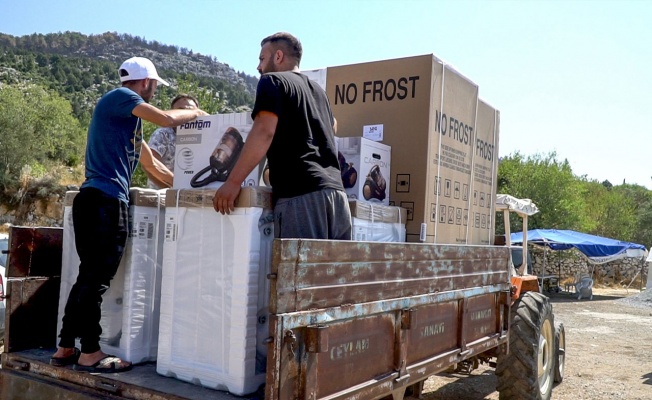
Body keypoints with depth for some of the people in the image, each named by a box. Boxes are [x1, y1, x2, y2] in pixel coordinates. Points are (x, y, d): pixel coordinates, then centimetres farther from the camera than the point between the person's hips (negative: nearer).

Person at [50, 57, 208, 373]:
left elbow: (152, 165, 30)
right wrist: (196, 113, 6)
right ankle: (89, 354, 3)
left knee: (89, 277, 13)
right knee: (95, 279, -4)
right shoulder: (119, 97, -1)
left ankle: (65, 348, 19)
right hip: (105, 200, -10)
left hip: (97, 200, 10)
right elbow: (168, 119, -13)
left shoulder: (129, 118, 25)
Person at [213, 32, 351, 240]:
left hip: (300, 194, -7)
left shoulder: (272, 81, 5)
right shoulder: (318, 90, 26)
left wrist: (233, 182, -9)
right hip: (336, 192, 7)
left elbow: (264, 132, -9)